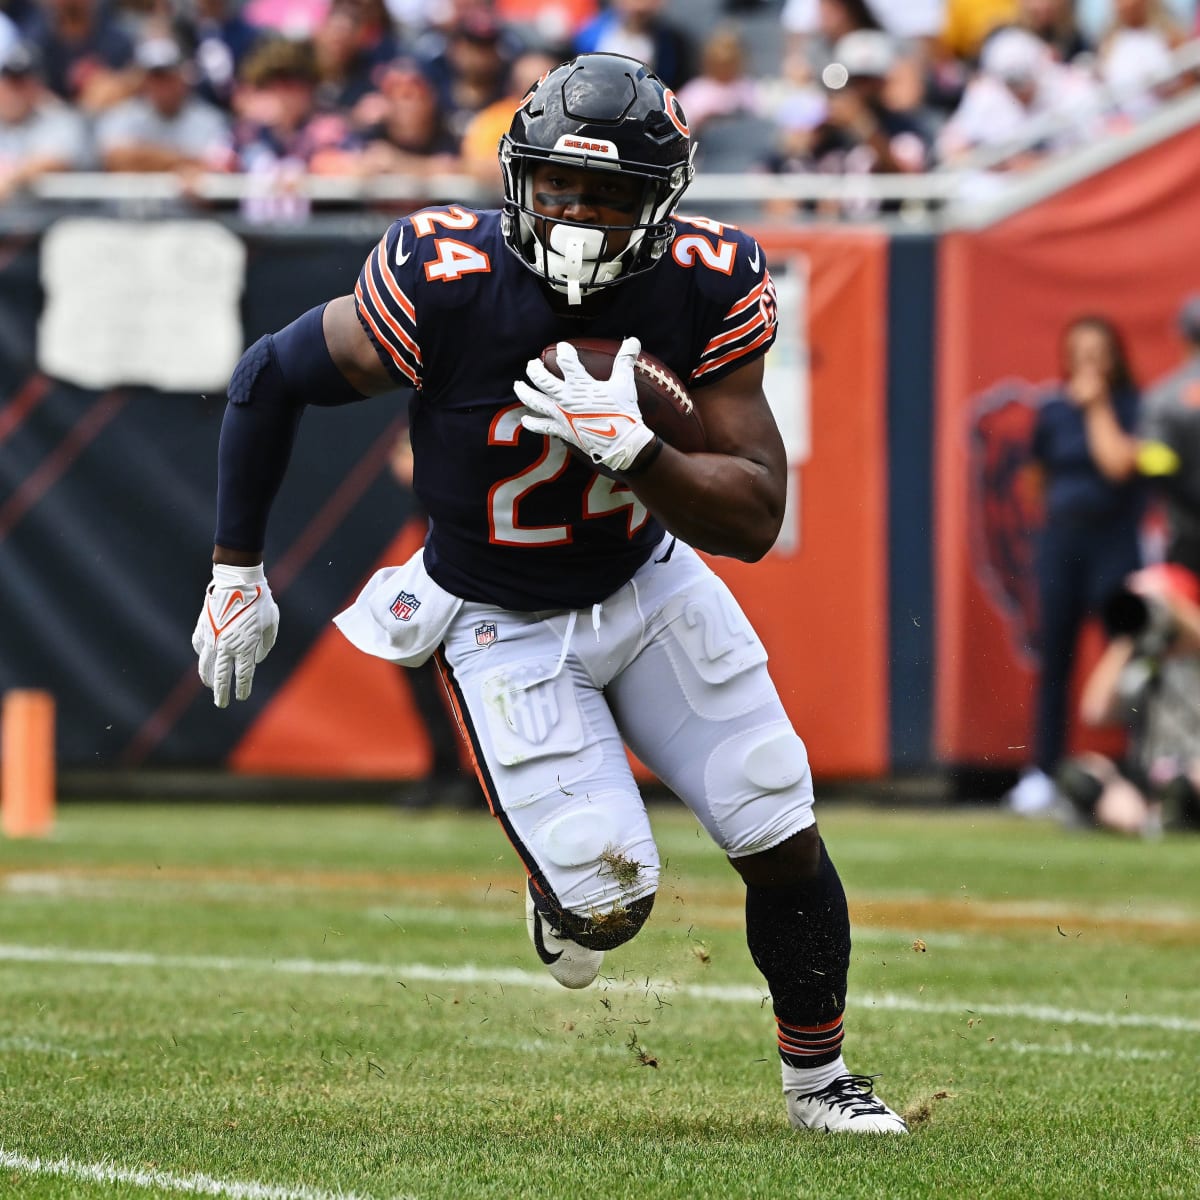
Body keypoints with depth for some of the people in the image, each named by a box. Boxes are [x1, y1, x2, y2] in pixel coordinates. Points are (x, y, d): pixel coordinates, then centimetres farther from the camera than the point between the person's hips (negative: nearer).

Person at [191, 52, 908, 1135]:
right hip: (504, 629, -3)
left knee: (784, 840, 2)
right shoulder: (445, 284, -29)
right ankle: (561, 896, 27)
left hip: (652, 583, 3)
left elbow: (755, 521, -19)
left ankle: (818, 1077, 26)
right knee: (609, 901, -12)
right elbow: (270, 377, -12)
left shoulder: (705, 290, -20)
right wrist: (236, 574, -5)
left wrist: (632, 447, -37)